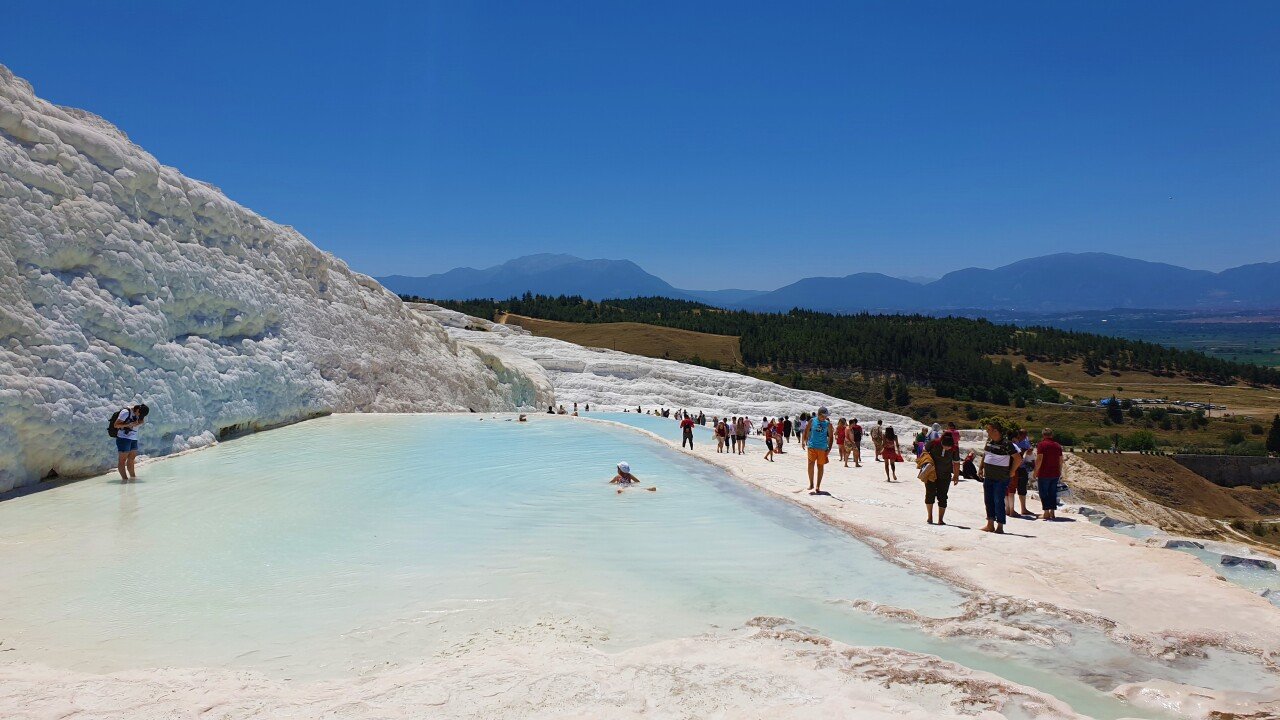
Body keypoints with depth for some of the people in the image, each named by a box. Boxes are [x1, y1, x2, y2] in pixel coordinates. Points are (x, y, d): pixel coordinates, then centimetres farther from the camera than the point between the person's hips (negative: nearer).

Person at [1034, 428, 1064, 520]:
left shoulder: (1042, 445, -8)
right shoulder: (1057, 445, 10)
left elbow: (1039, 459, -15)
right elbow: (1061, 460, 12)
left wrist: (1036, 471, -9)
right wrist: (1060, 472, 20)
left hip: (1044, 473, -6)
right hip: (1055, 474, 6)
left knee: (1043, 493, 1)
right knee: (1053, 493, 12)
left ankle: (1046, 513, -2)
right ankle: (1052, 512, 13)